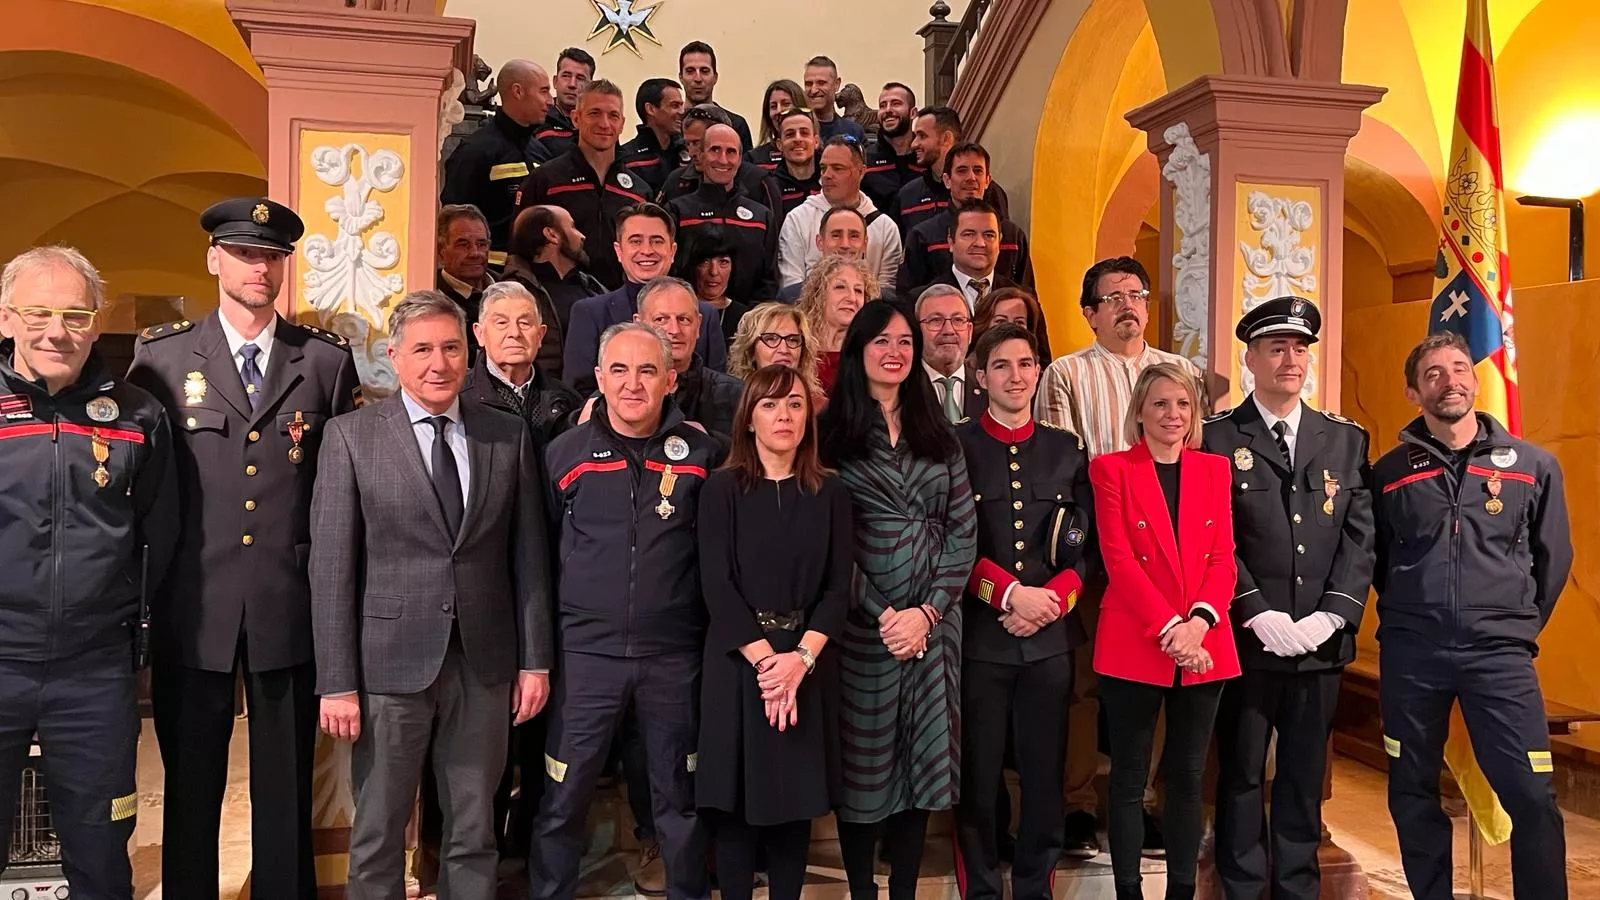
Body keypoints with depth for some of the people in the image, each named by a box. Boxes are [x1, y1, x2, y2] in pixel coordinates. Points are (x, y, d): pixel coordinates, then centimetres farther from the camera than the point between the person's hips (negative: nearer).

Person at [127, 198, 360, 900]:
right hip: (193, 606, 0)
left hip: (291, 605, 0)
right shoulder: (162, 355, 4)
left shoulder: (328, 360, 4)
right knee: (190, 782, 13)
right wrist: (143, 586, 1)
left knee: (287, 784, 11)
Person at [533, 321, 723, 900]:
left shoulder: (701, 454, 0)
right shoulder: (566, 452, 1)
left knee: (679, 798, 14)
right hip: (586, 652, 0)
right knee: (562, 801, 7)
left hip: (675, 655, 0)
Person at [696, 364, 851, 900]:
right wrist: (765, 658, -16)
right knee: (736, 801, 3)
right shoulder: (722, 489, 0)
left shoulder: (830, 492, 6)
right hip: (737, 662, -2)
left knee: (796, 799, 9)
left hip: (808, 664, 2)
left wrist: (800, 657, -14)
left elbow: (839, 586, 0)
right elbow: (716, 583, -8)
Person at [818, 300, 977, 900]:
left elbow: (963, 532, 4)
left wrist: (927, 612, -8)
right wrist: (882, 614, -12)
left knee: (921, 758, 8)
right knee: (863, 760, 4)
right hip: (863, 622, -3)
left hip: (934, 621, 3)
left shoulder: (938, 436, 10)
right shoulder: (833, 433, 0)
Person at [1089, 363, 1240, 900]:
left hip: (1204, 647, 3)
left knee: (1188, 777, 11)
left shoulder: (1215, 470, 10)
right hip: (1133, 646, -3)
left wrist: (1200, 619, -13)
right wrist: (1169, 627, -17)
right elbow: (1117, 559, -9)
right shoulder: (1112, 469, -1)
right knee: (1129, 779, 5)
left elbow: (1223, 558, 4)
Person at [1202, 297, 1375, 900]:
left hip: (1321, 641, 3)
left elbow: (1360, 536, 3)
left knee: (1306, 775, 13)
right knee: (1242, 774, 8)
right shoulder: (1216, 439, -1)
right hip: (1246, 640, -3)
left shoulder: (1346, 439, 10)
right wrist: (1258, 613, -16)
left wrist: (1331, 615, -8)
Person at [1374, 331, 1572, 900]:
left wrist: (1519, 627, 11)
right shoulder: (1390, 472, 3)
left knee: (1532, 795, -6)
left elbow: (1554, 556, 11)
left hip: (1498, 652, -1)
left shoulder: (1533, 465, 3)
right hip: (1409, 652, 1)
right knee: (1412, 793, 10)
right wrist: (1410, 615, 10)